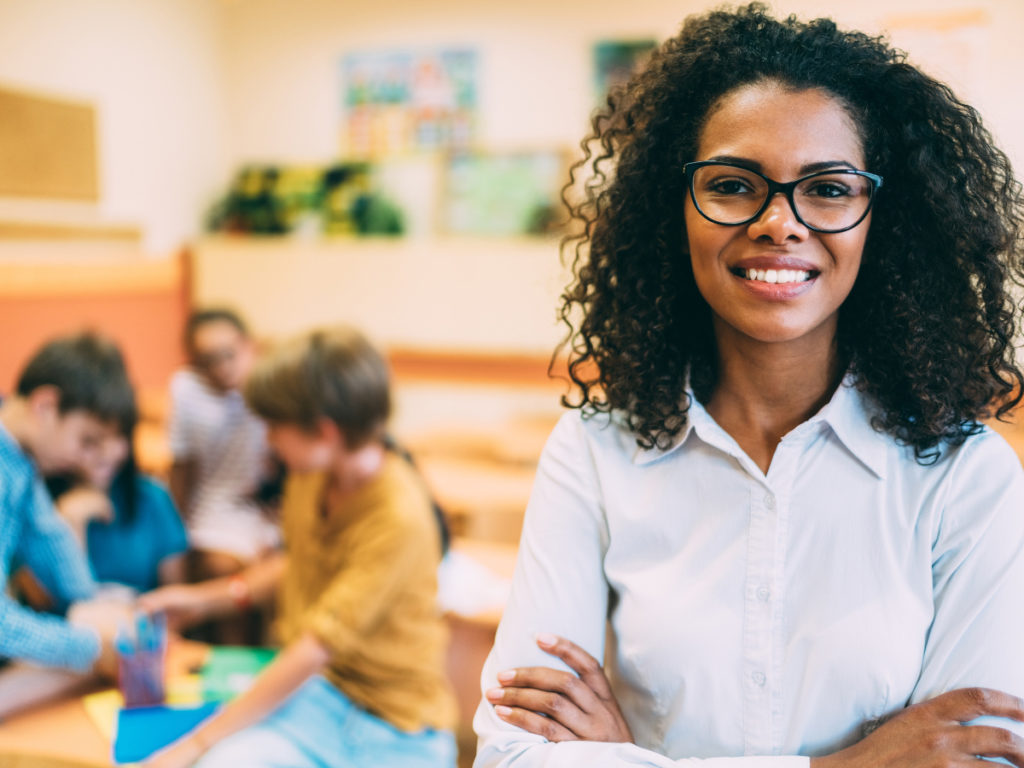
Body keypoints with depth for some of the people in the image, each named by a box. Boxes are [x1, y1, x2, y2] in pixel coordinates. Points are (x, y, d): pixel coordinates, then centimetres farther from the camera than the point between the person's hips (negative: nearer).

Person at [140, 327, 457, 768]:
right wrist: (207, 599, 15)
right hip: (315, 691, 5)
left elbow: (316, 649, -23)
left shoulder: (401, 517, -23)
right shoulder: (310, 476, -1)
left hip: (396, 729, -5)